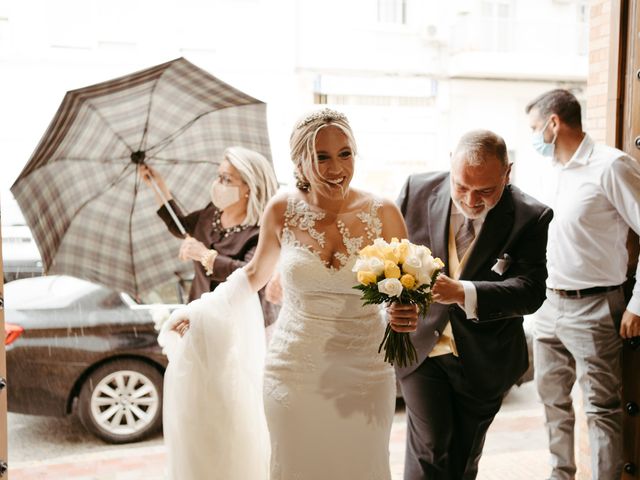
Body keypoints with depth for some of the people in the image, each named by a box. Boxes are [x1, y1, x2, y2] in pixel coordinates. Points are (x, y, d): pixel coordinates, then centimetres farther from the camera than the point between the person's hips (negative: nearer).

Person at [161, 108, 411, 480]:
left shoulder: (383, 214, -8)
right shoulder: (283, 210, -6)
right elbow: (255, 274, 10)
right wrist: (199, 309, 4)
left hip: (364, 376, 0)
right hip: (294, 373, 0)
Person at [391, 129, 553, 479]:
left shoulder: (530, 217, -14)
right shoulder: (418, 190, -10)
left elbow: (530, 291, -21)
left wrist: (462, 292, -37)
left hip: (483, 359, 1)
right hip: (419, 346, 0)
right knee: (430, 450, -5)